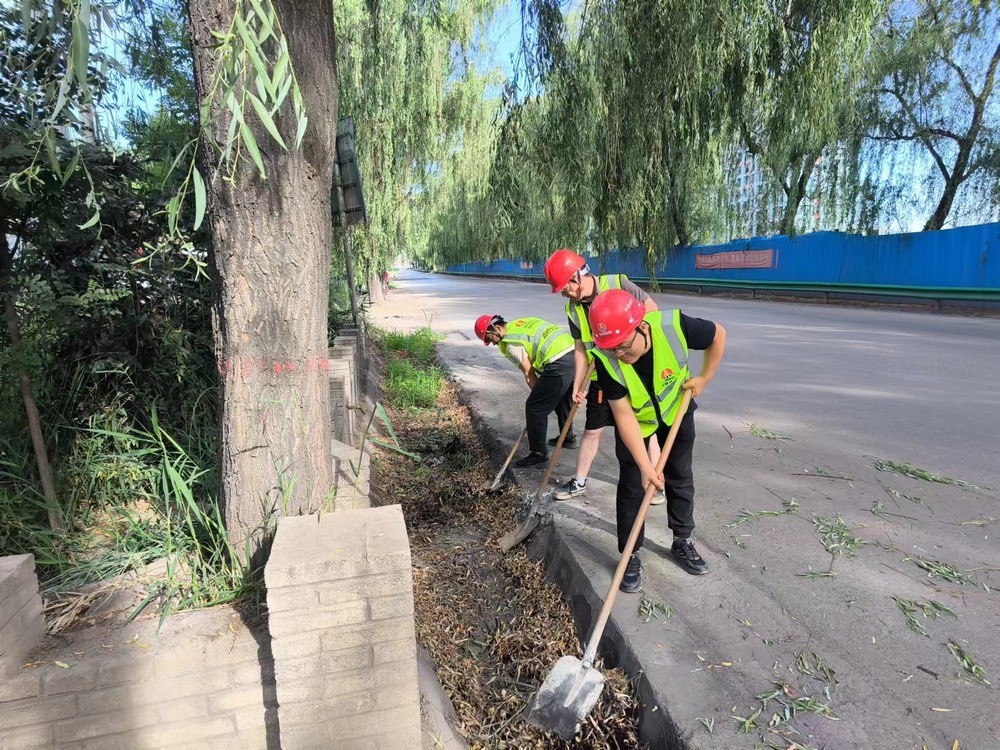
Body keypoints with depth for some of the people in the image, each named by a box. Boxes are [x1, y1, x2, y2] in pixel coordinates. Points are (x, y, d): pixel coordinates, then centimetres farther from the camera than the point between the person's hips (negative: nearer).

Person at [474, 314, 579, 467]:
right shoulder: (521, 323, 21)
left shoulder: (511, 342, -3)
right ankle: (568, 438, 46)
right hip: (576, 354, 9)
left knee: (535, 407, 1)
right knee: (563, 401, 29)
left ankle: (538, 453, 9)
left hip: (559, 365, -9)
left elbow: (529, 374, -1)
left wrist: (540, 394, 11)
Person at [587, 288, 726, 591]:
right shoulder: (606, 359, -35)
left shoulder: (674, 327, -36)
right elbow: (624, 416, -29)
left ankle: (682, 541, 34)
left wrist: (704, 378, -10)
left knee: (680, 476, 14)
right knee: (632, 486, -1)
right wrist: (645, 466, -31)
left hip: (676, 410, 2)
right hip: (635, 420, -2)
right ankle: (631, 555, 15)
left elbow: (718, 333, -13)